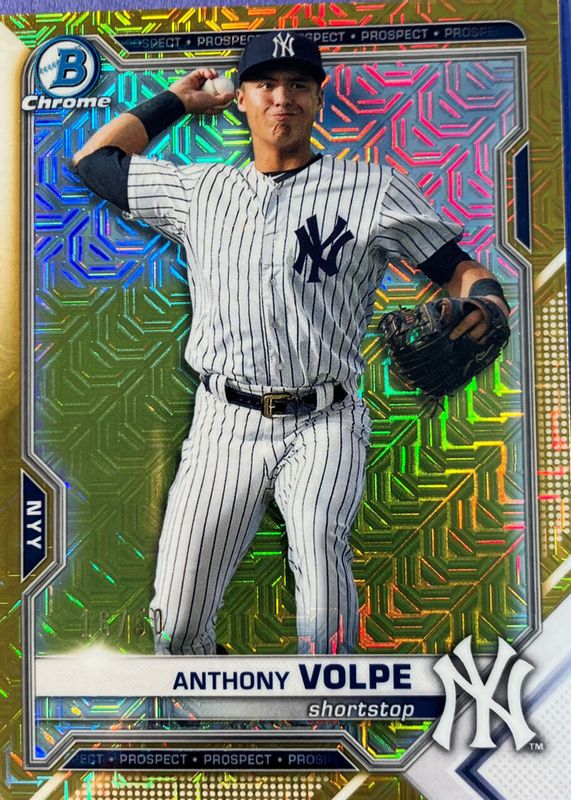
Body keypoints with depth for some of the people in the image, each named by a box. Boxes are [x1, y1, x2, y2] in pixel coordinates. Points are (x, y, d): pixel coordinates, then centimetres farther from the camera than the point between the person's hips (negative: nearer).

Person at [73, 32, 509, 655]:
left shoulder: (373, 189, 5)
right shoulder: (199, 190, 14)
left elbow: (456, 268, 5)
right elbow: (94, 160, 24)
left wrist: (485, 299, -18)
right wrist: (176, 100, 27)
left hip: (323, 427, -2)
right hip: (224, 427, 3)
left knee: (328, 638, -14)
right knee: (175, 629, 5)